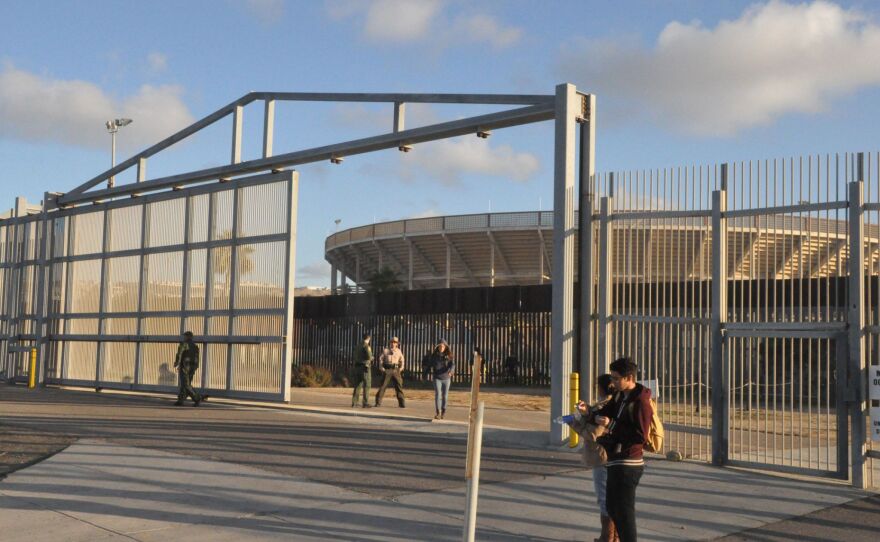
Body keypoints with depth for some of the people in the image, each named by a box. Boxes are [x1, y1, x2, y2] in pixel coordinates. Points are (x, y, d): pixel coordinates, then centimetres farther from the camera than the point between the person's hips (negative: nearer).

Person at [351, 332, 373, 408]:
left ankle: (354, 402, 6)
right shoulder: (367, 346, -11)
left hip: (357, 367, 7)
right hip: (365, 367, -7)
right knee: (366, 386, -2)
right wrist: (372, 357, 3)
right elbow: (369, 357, -20)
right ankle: (365, 403, -5)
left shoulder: (358, 346, 13)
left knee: (357, 386, 10)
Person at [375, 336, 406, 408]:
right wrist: (381, 368, -4)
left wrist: (401, 369, 7)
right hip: (387, 370, -1)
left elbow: (402, 361, 20)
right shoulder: (386, 350, 6)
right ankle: (378, 403, 0)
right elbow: (381, 359, 7)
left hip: (396, 370, 1)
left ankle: (402, 403, 5)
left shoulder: (399, 351, 11)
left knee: (399, 386, -1)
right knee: (383, 386, -4)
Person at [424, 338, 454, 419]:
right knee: (438, 394, -13)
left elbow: (452, 364, -14)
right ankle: (438, 413, -12)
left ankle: (443, 412, 25)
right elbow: (429, 365, 6)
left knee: (445, 395, 8)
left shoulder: (448, 356, -1)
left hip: (446, 378, 1)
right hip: (437, 378, -1)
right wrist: (428, 373, -4)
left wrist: (451, 371, -34)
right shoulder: (434, 355, 0)